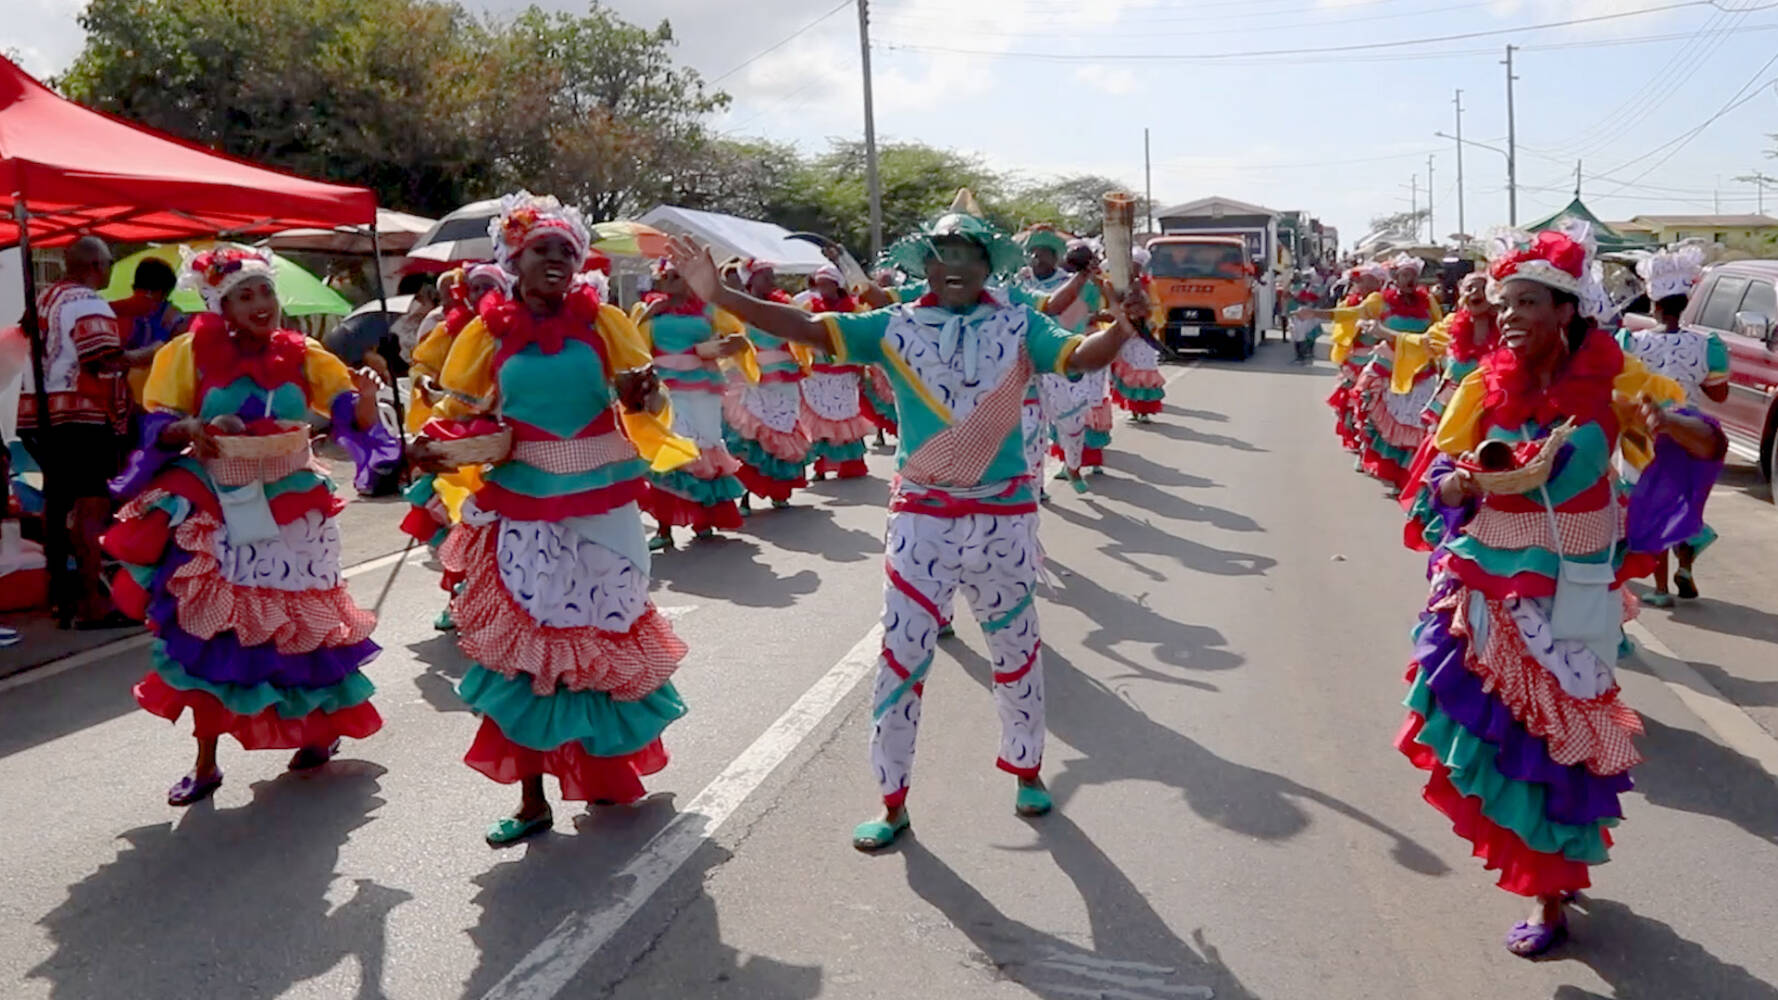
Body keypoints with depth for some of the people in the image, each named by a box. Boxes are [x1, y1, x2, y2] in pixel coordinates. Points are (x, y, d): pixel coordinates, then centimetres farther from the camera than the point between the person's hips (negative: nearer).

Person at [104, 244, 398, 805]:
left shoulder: (301, 355, -2)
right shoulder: (191, 353, -5)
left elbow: (354, 418, -6)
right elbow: (156, 425, -3)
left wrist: (366, 395, -28)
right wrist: (188, 430, -24)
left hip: (290, 511, 1)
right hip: (216, 513, 0)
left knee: (301, 623, 10)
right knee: (210, 632, 3)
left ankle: (321, 729, 33)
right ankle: (205, 764, 15)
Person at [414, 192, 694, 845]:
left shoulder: (603, 321, 1)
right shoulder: (490, 332, 2)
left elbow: (645, 397, -1)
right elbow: (459, 411, 7)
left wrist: (642, 395, -24)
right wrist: (430, 446, -13)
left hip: (601, 506, 0)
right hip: (522, 507, 0)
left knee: (603, 633, 10)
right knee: (521, 643, 2)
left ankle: (607, 764, 32)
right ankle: (532, 796, 13)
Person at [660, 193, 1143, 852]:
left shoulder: (1018, 326, -1)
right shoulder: (896, 327, -2)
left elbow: (1084, 356, -13)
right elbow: (808, 329, -9)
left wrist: (1122, 326, -36)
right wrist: (719, 296, -20)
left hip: (1005, 515, 1)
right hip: (923, 516, 0)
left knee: (1016, 648, 16)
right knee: (901, 655, 3)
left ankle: (1026, 768, 39)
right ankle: (893, 801, 19)